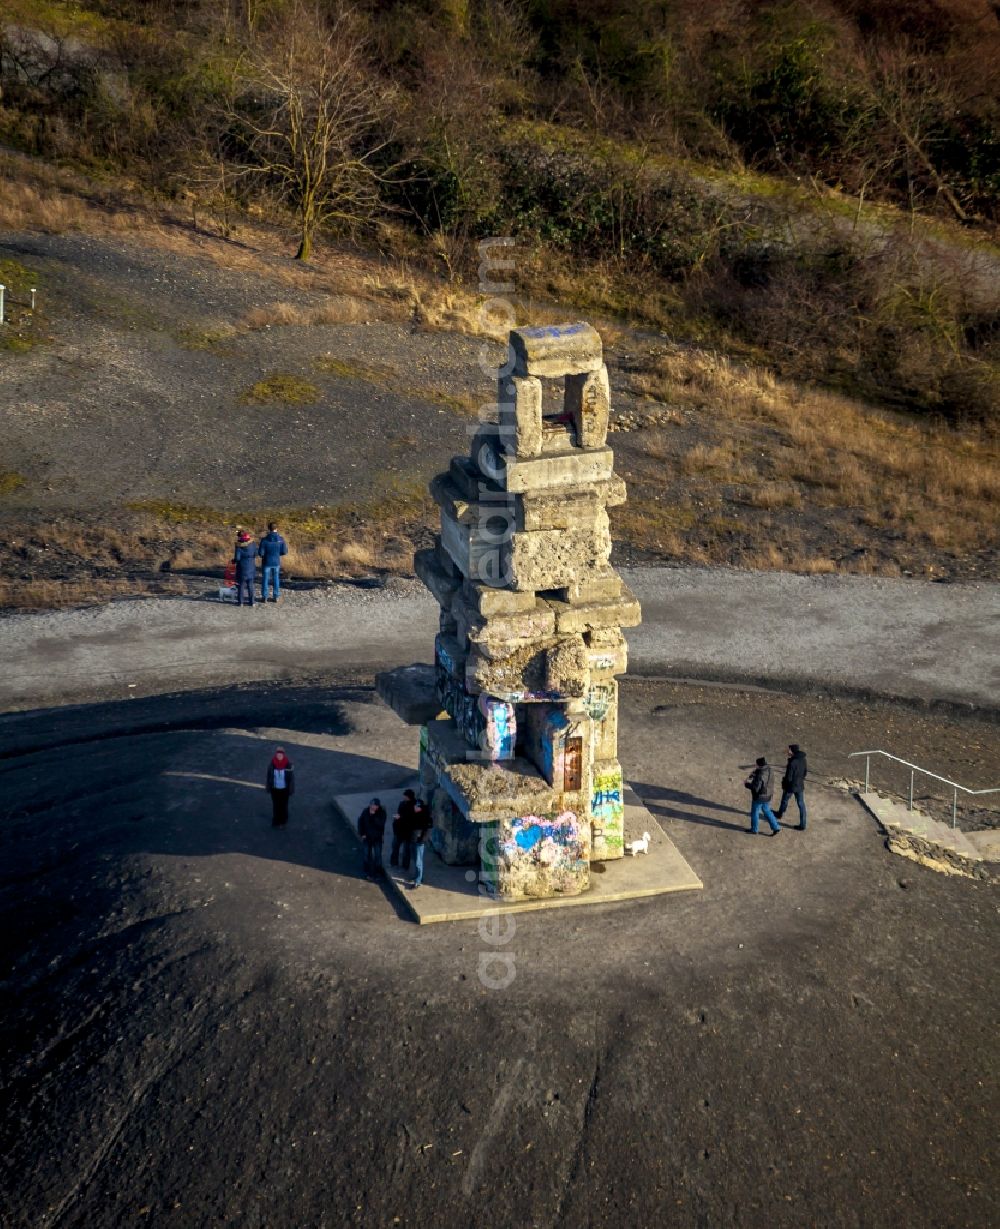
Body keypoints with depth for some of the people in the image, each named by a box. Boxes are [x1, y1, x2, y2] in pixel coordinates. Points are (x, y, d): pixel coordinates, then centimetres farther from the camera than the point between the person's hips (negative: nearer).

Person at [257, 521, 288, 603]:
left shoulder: (264, 539, -18)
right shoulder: (281, 539, -10)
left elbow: (260, 552, -16)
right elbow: (284, 551, -5)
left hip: (266, 562, -2)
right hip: (276, 562, 2)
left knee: (265, 579, 10)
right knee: (276, 579, 15)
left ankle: (264, 597, 13)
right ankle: (276, 596, 18)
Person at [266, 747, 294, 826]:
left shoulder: (288, 764, -21)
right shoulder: (272, 764, -16)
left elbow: (291, 777, -12)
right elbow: (269, 776, -4)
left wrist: (291, 790, -9)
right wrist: (268, 788, 1)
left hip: (284, 789, -1)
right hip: (275, 789, 1)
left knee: (284, 805, 14)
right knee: (275, 805, 14)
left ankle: (282, 822, 33)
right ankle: (275, 821, 31)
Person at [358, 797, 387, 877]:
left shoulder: (382, 812, -17)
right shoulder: (366, 811, -12)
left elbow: (381, 824, -30)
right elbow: (360, 822, 0)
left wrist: (373, 815, -37)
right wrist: (362, 834, -4)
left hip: (377, 837, -2)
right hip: (367, 837, 2)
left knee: (378, 855, 1)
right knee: (367, 854, 13)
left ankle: (378, 871, 15)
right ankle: (367, 870, 28)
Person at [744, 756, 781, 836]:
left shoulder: (760, 775, -31)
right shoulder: (769, 771, -3)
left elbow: (755, 788, -30)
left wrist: (747, 784, -15)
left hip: (759, 798, -8)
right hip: (767, 796, 8)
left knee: (754, 812, 13)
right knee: (767, 811, 23)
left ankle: (754, 830, 30)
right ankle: (776, 828, 21)